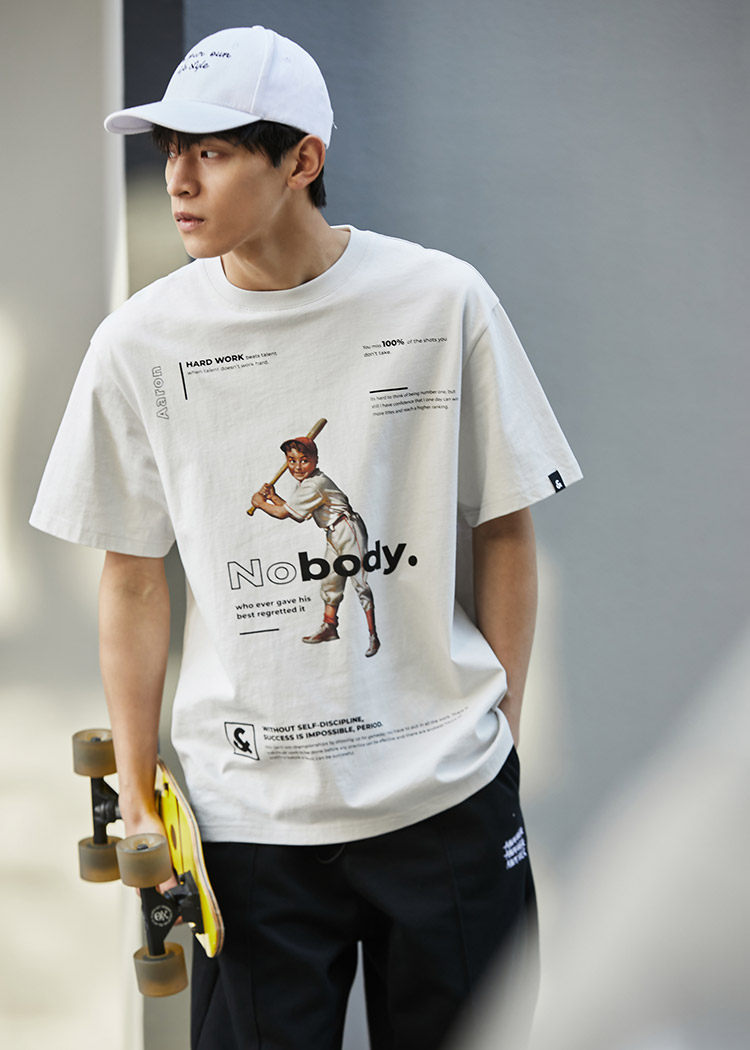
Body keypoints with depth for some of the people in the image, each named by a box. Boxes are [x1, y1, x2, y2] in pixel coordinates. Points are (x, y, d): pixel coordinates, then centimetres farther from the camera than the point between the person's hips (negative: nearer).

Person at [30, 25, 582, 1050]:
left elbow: (504, 530, 4)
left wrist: (496, 725, 1)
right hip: (246, 811, 0)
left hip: (448, 798, 0)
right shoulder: (139, 341, -2)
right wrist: (136, 792, 4)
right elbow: (134, 581, 4)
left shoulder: (444, 301, -5)